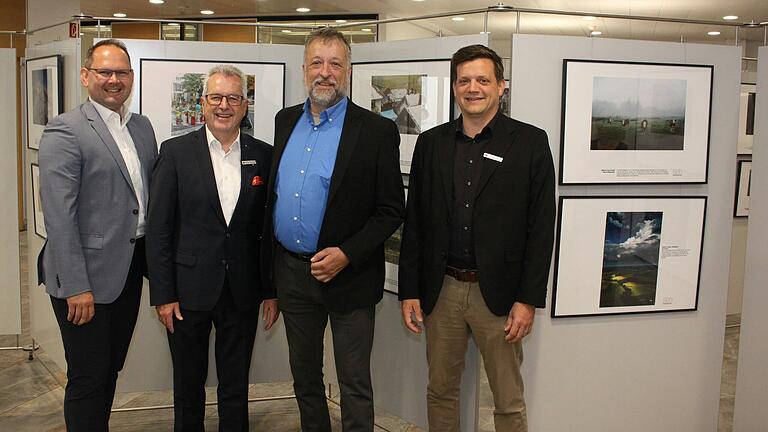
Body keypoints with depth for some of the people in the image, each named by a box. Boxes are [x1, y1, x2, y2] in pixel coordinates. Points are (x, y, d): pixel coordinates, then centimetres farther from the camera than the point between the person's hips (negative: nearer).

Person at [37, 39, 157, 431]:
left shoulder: (142, 127, 10)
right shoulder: (65, 131, -12)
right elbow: (59, 215, -17)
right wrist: (77, 286, -20)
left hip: (130, 269, 7)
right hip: (85, 277, -7)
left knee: (110, 370, 19)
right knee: (88, 378, 4)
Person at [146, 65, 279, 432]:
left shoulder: (263, 155, 3)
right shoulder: (175, 152, -3)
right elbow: (158, 229, -4)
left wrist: (273, 291, 4)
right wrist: (163, 294, -8)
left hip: (243, 292, 2)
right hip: (190, 290, -1)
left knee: (236, 389, 12)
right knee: (188, 387, 13)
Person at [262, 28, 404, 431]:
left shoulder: (377, 131, -10)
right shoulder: (286, 121, 7)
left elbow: (391, 210, -10)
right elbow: (274, 191, 13)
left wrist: (346, 255, -20)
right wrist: (271, 265, 9)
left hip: (347, 275, -5)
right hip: (291, 272, 5)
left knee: (354, 384, 6)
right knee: (304, 375, 20)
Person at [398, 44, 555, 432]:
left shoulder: (530, 142, -2)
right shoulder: (431, 142, 7)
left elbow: (541, 227, -5)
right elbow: (414, 222, 8)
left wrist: (528, 299, -9)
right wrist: (409, 291, 4)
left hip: (499, 293, -3)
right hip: (441, 290, 3)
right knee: (440, 390, 14)